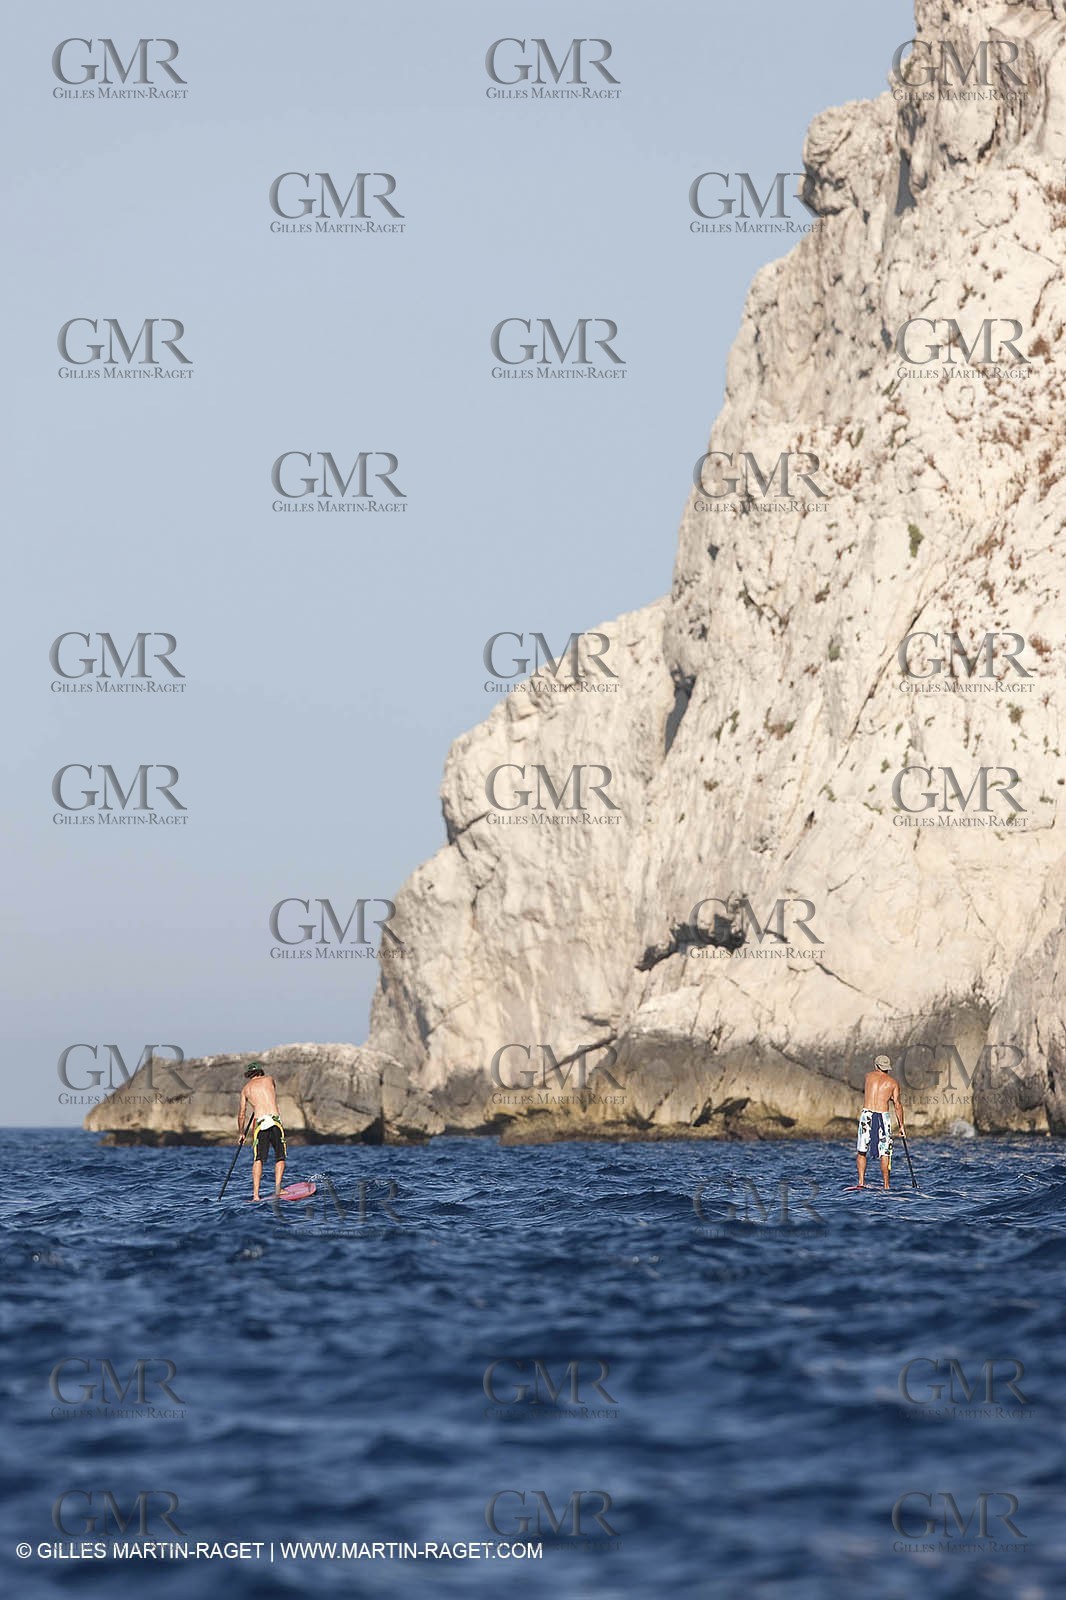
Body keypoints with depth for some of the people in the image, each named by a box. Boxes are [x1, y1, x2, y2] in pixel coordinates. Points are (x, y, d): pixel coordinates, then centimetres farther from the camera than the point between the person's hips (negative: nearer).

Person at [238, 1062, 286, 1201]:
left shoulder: (246, 1088, 15)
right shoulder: (269, 1079, 14)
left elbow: (241, 1114, 17)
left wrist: (241, 1133, 30)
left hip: (260, 1123, 0)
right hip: (275, 1120, 0)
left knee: (258, 1159, -1)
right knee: (280, 1158, 11)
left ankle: (256, 1194, -13)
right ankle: (277, 1188, -4)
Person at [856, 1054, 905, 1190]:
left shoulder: (869, 1076, 8)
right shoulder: (893, 1082, 6)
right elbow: (897, 1105, 2)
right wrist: (901, 1125, 6)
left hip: (867, 1114, 0)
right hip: (883, 1116, 0)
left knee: (861, 1152, 8)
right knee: (885, 1153, 3)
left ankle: (861, 1182, -1)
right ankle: (886, 1185, 0)